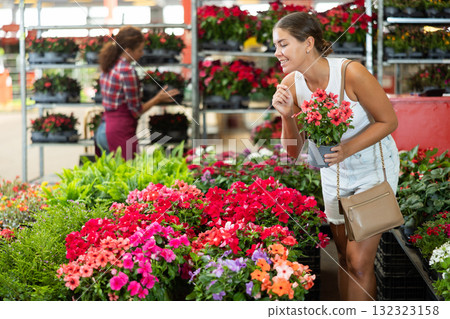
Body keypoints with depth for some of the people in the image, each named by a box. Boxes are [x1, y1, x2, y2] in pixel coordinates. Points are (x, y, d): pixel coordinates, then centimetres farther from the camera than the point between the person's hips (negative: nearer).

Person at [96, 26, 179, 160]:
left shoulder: (108, 67, 11)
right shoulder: (127, 71, -16)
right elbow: (136, 111, -12)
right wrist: (159, 98, -1)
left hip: (104, 128, 9)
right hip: (120, 132, -9)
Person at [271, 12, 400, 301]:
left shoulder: (351, 73, -27)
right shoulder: (291, 84, -11)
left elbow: (389, 121, -16)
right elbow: (294, 152, -6)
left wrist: (347, 149, -28)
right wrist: (287, 115, -24)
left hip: (374, 168, -5)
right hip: (335, 173, 5)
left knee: (359, 262, -8)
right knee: (345, 258, 14)